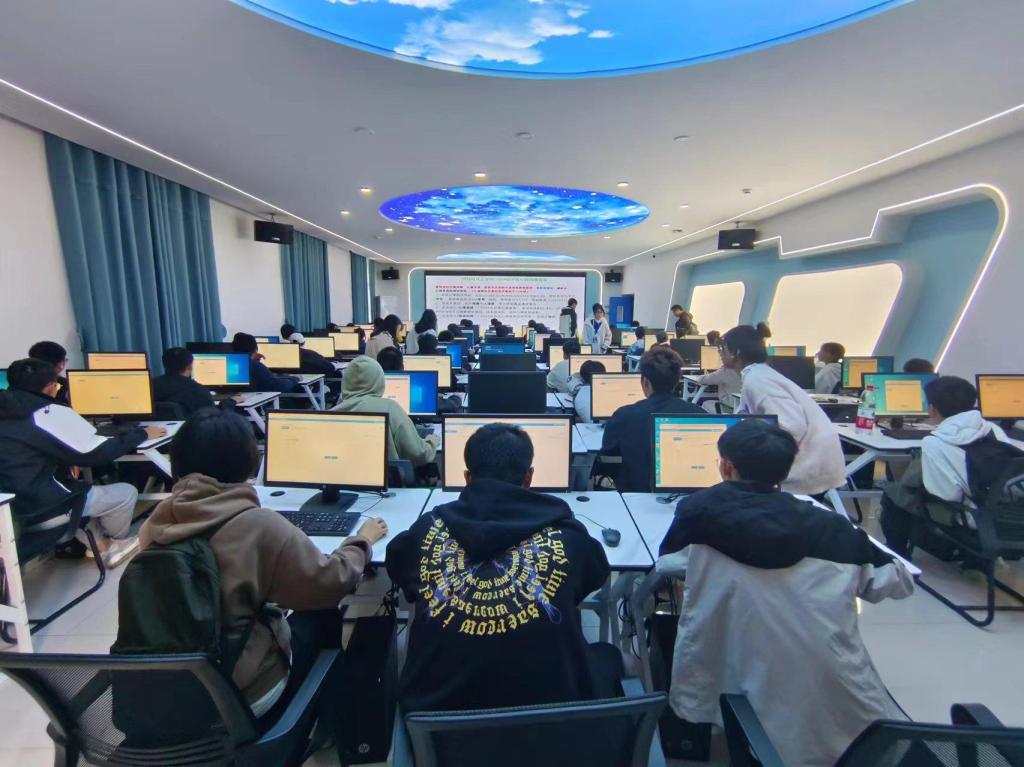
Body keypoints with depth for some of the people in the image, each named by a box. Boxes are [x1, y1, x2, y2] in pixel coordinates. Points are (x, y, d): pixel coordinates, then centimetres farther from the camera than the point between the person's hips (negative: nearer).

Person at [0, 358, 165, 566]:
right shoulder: (49, 413, -19)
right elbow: (97, 453, -14)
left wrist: (66, 463, 9)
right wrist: (141, 434, -2)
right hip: (39, 512, -9)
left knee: (84, 487, 30)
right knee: (126, 493, 4)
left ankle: (100, 545, 24)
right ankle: (116, 543, 29)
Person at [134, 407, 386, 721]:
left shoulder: (156, 521, -9)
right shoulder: (257, 525, -25)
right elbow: (330, 583, -15)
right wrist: (363, 540, 2)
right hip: (244, 696, -6)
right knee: (323, 615, 15)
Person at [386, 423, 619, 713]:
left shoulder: (426, 530, -9)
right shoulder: (566, 534, -13)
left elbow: (396, 564, 15)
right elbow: (598, 572, 11)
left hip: (436, 708, 2)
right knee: (607, 655, 27)